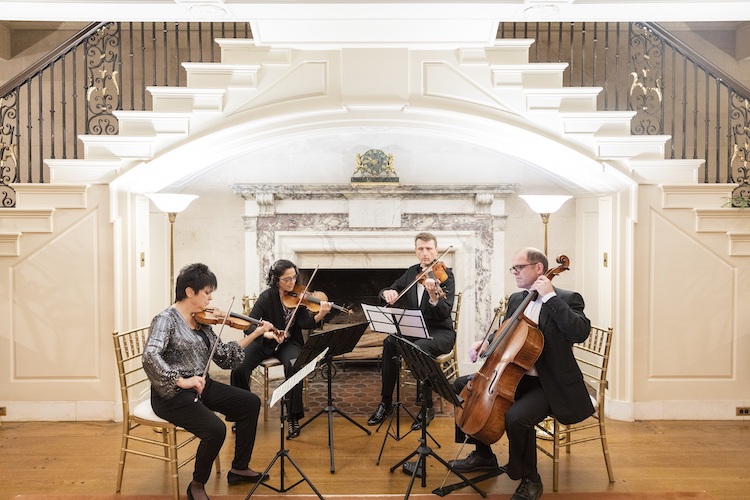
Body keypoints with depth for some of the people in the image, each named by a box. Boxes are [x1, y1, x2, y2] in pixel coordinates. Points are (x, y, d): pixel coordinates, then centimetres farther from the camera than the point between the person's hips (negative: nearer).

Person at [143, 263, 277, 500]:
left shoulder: (201, 321, 7)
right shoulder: (166, 319, -15)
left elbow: (222, 354, 7)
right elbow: (150, 356, -30)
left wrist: (255, 334, 0)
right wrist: (181, 380, -36)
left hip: (201, 386, 8)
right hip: (173, 394, -8)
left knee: (251, 403, 6)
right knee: (215, 429, -27)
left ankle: (239, 469, 20)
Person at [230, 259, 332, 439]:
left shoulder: (297, 297, -6)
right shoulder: (267, 297, -11)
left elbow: (305, 323, -18)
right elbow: (248, 326, -16)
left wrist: (320, 315, -38)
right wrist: (261, 330, -38)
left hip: (289, 343, 0)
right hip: (264, 343, 0)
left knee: (294, 365, -32)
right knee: (239, 367, -25)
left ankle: (294, 418, -18)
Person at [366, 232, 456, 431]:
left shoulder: (445, 275, -9)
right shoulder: (412, 272, 8)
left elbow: (445, 313, -20)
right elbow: (387, 291, 10)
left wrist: (434, 297, -41)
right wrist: (388, 292, -14)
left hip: (440, 332, -4)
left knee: (419, 348, -35)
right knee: (389, 343, -25)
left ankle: (427, 407, -17)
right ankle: (385, 402, -11)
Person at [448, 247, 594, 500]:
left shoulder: (567, 299, -10)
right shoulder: (516, 299, 10)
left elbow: (580, 332, -29)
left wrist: (550, 296, -27)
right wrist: (487, 342, 0)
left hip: (548, 385, -8)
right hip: (515, 376, 8)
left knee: (516, 416, -33)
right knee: (462, 385, 6)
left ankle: (530, 479, -3)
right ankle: (483, 455, 20)